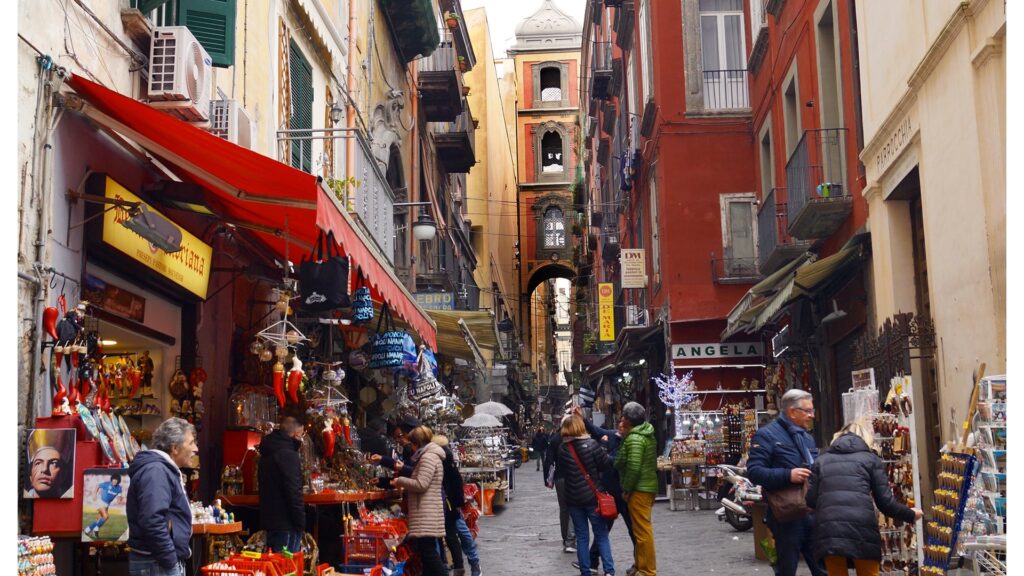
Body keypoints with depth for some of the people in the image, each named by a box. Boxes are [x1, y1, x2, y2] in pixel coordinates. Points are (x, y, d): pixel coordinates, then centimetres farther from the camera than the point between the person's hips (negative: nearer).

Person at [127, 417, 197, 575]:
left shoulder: (165, 469, 17)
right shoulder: (155, 471, -17)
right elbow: (152, 521, -28)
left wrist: (179, 551, 17)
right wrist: (170, 560, -22)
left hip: (165, 562, 11)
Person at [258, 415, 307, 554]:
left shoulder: (267, 454, 15)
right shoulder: (288, 455, -15)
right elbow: (294, 491, -20)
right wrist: (301, 524, -14)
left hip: (269, 521, 9)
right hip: (286, 523, -9)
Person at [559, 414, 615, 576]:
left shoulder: (562, 449, -1)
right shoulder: (591, 444, -12)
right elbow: (606, 463, -6)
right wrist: (603, 450, 11)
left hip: (573, 497, 2)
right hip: (593, 495, -2)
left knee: (581, 536, 10)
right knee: (601, 535, 6)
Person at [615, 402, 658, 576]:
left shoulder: (634, 439, -19)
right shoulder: (646, 434, 13)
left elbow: (633, 467, -26)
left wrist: (626, 489, -16)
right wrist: (623, 434, 11)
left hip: (638, 489, -11)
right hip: (647, 485, 11)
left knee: (642, 530, -4)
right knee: (641, 529, 18)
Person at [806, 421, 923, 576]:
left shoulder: (821, 460, 20)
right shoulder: (871, 459, 14)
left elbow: (811, 500, 15)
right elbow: (885, 502, 8)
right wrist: (910, 515, 26)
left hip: (828, 531, 2)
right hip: (862, 530, -2)